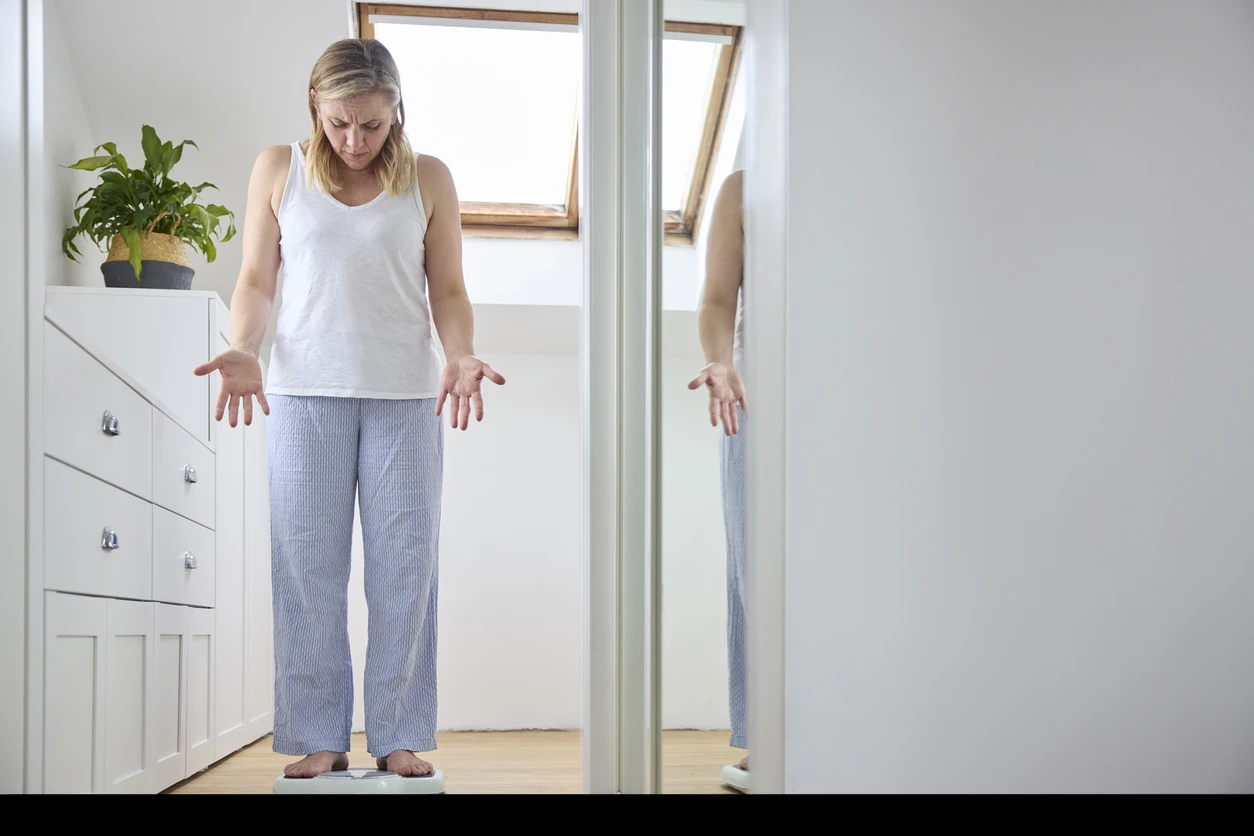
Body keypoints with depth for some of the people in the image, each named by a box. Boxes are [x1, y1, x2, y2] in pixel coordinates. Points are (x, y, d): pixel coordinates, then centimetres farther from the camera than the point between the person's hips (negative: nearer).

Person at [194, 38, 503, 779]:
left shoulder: (428, 179, 7)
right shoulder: (279, 170, 8)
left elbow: (448, 290, 7)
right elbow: (257, 280, 8)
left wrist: (460, 357, -11)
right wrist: (243, 351, -9)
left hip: (406, 393, 0)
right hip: (305, 391, 0)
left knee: (404, 565, 0)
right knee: (308, 566, 1)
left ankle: (400, 736, 9)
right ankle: (319, 739, 9)